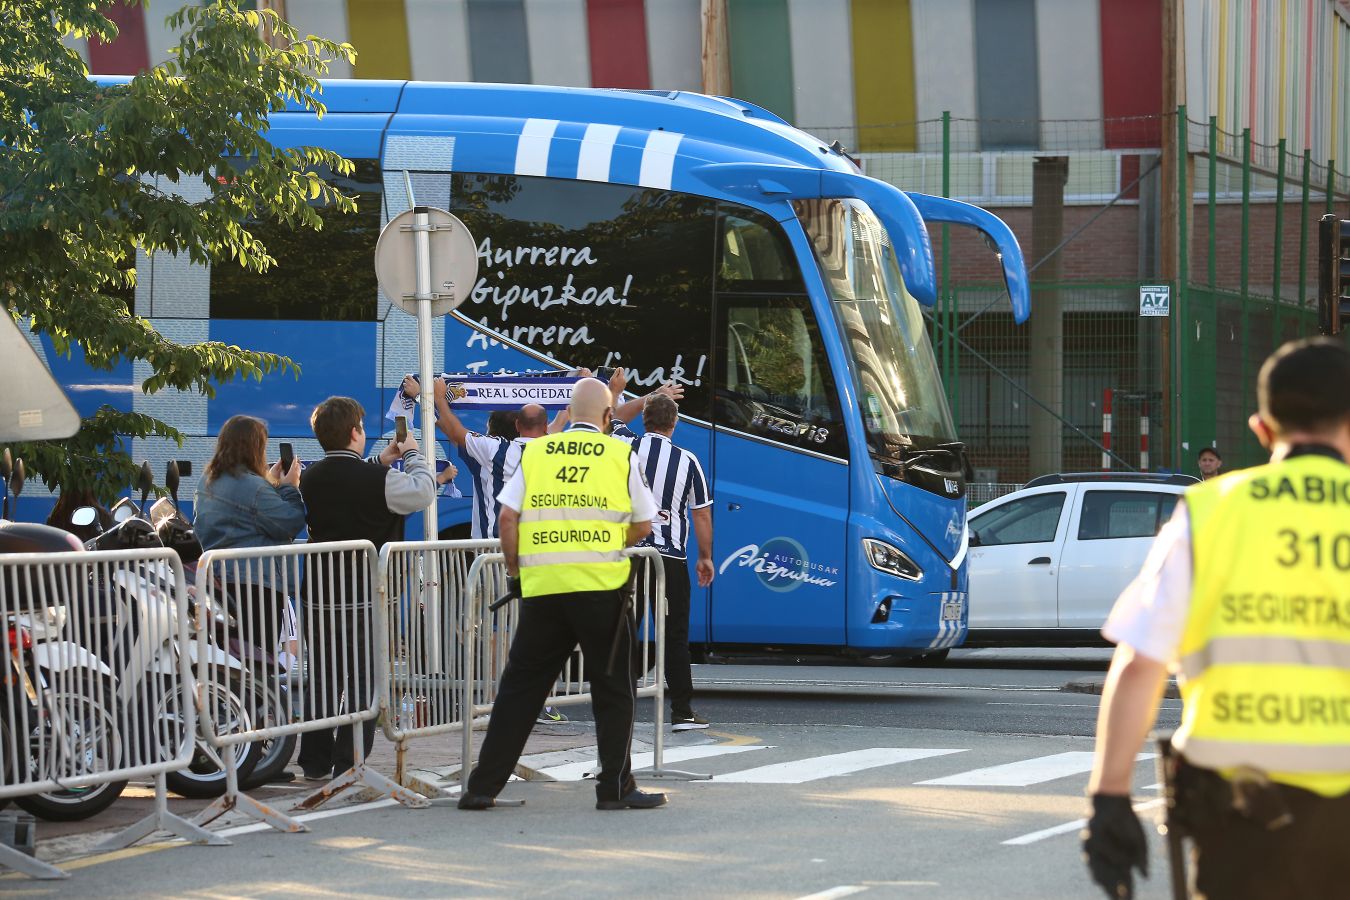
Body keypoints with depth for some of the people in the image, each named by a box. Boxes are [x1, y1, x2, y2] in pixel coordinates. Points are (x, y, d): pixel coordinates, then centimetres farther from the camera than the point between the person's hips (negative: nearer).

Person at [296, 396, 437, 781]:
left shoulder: (311, 479, 2)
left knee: (325, 678, 15)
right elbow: (423, 492, -5)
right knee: (363, 684, 1)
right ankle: (348, 766, -1)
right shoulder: (378, 481, -16)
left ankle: (315, 761, 20)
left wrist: (380, 461, 21)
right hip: (365, 599, -5)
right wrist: (412, 455, 10)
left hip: (319, 599, 5)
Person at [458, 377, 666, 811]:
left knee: (520, 686, 9)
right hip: (601, 587, -2)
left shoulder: (535, 452, 8)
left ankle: (483, 786, 9)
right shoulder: (621, 455, 3)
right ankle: (615, 788, 9)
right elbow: (643, 525, 6)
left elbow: (508, 518, 2)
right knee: (612, 689, 9)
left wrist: (514, 570, 14)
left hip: (541, 585, 2)